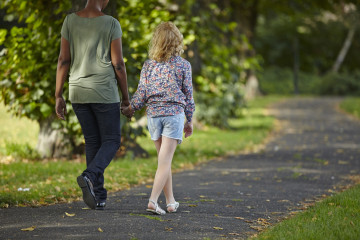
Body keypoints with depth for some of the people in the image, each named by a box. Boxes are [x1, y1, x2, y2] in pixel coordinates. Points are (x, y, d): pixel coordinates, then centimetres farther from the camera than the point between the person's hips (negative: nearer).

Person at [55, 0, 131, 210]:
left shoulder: (70, 21, 0)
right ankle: (90, 176, -20)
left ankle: (98, 196, 12)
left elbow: (63, 60, -2)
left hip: (78, 92, 4)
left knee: (92, 142, 15)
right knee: (112, 141, 7)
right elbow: (118, 64, -9)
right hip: (104, 93, -4)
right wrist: (126, 96, 3)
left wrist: (58, 96, 2)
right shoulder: (111, 24, -10)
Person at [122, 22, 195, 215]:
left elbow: (141, 93, 1)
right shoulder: (183, 65, -3)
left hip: (154, 114, 3)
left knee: (164, 160, 15)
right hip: (175, 113, -3)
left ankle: (171, 201, 22)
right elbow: (188, 95, 2)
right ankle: (153, 200, -19)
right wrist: (189, 120, 11)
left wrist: (130, 108, 15)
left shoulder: (149, 65, 2)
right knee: (165, 161, -6)